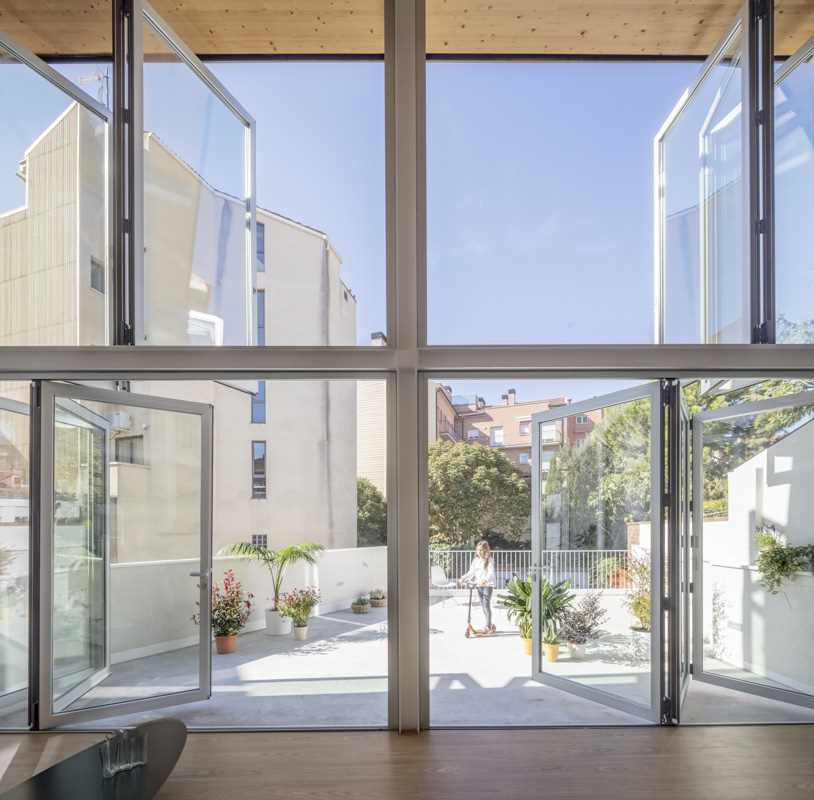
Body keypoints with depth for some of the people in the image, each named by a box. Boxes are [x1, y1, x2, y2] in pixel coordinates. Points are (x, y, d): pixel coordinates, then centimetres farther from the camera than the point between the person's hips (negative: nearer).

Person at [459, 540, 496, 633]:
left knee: (486, 605, -10)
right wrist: (464, 578, -6)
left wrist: (485, 579, -37)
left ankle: (488, 626, -5)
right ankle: (489, 625, 19)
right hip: (478, 585, 6)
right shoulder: (475, 561, 11)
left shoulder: (489, 560, -7)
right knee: (483, 606, 9)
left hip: (488, 585, -6)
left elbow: (491, 572, -20)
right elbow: (471, 572, 10)